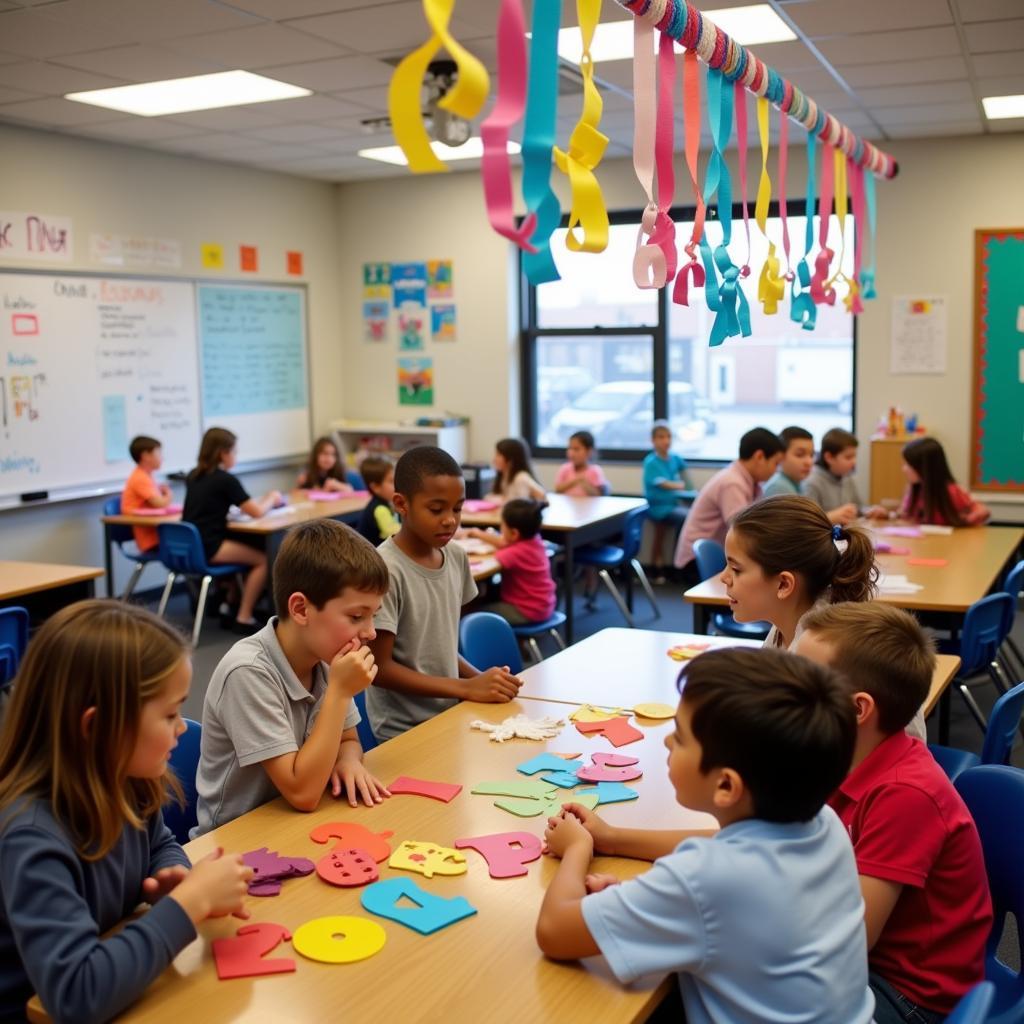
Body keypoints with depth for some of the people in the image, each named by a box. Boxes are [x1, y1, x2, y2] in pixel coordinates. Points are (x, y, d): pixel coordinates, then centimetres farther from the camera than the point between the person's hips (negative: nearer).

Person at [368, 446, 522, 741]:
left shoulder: (456, 557, 2)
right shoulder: (386, 570, -17)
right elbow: (380, 668, -14)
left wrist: (482, 680, -3)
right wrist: (467, 688, -15)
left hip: (451, 714, 6)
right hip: (405, 733, -6)